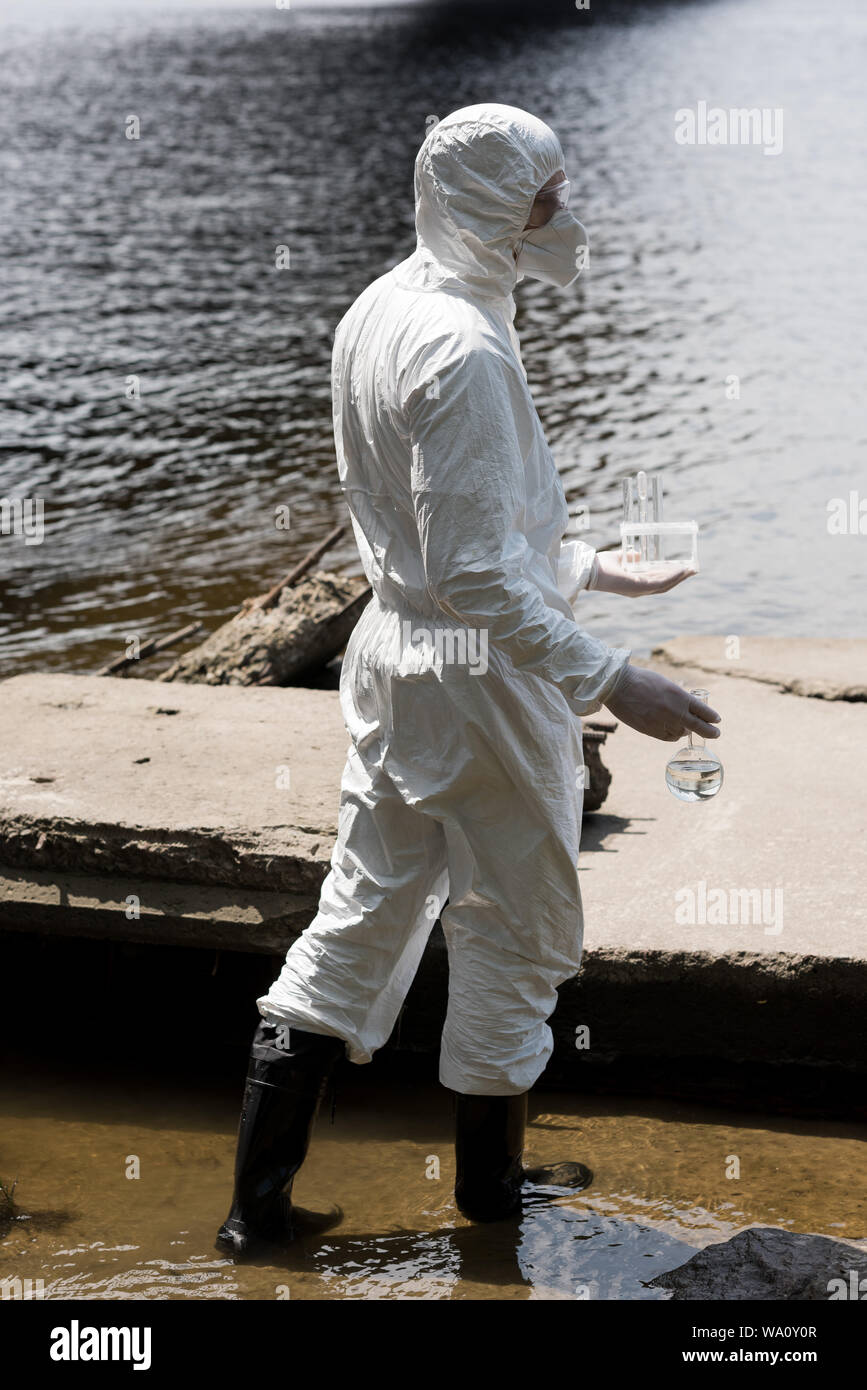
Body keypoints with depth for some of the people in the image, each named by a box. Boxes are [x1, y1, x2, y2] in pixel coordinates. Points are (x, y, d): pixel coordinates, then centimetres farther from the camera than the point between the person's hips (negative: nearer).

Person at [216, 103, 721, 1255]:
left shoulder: (378, 310, 7)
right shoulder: (463, 348, -24)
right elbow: (475, 576, -26)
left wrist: (586, 567, 21)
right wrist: (610, 681, -24)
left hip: (391, 648, 9)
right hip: (483, 674, -9)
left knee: (362, 915, 16)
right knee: (515, 928, 11)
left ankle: (259, 1197, 19)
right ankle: (492, 1183, 29)